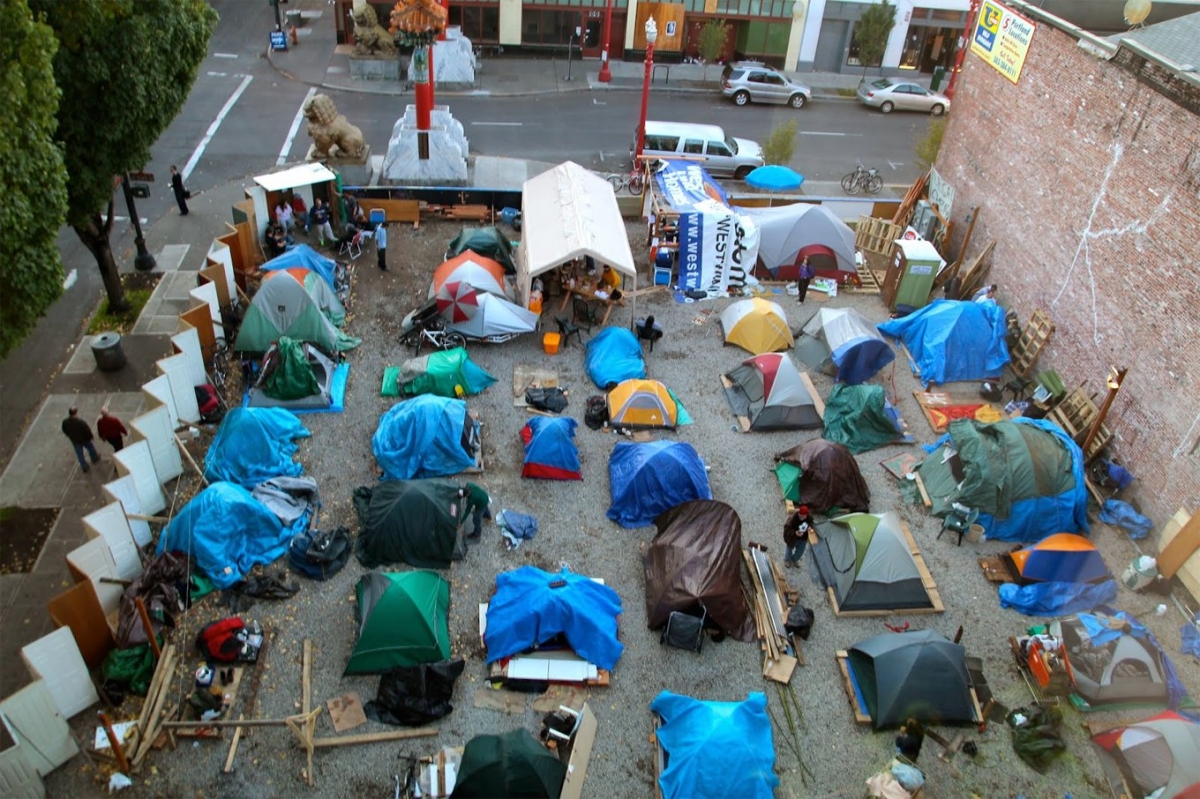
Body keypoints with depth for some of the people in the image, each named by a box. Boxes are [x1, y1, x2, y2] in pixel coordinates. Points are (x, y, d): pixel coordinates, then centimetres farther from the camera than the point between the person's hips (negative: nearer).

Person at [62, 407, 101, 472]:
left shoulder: (65, 422, -23)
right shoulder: (81, 422, -37)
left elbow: (64, 431, -3)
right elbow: (88, 431, -23)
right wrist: (91, 436, -2)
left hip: (75, 441, 3)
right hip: (85, 439, -3)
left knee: (80, 454, 23)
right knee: (91, 448, 29)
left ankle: (85, 467, 39)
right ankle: (95, 459, 54)